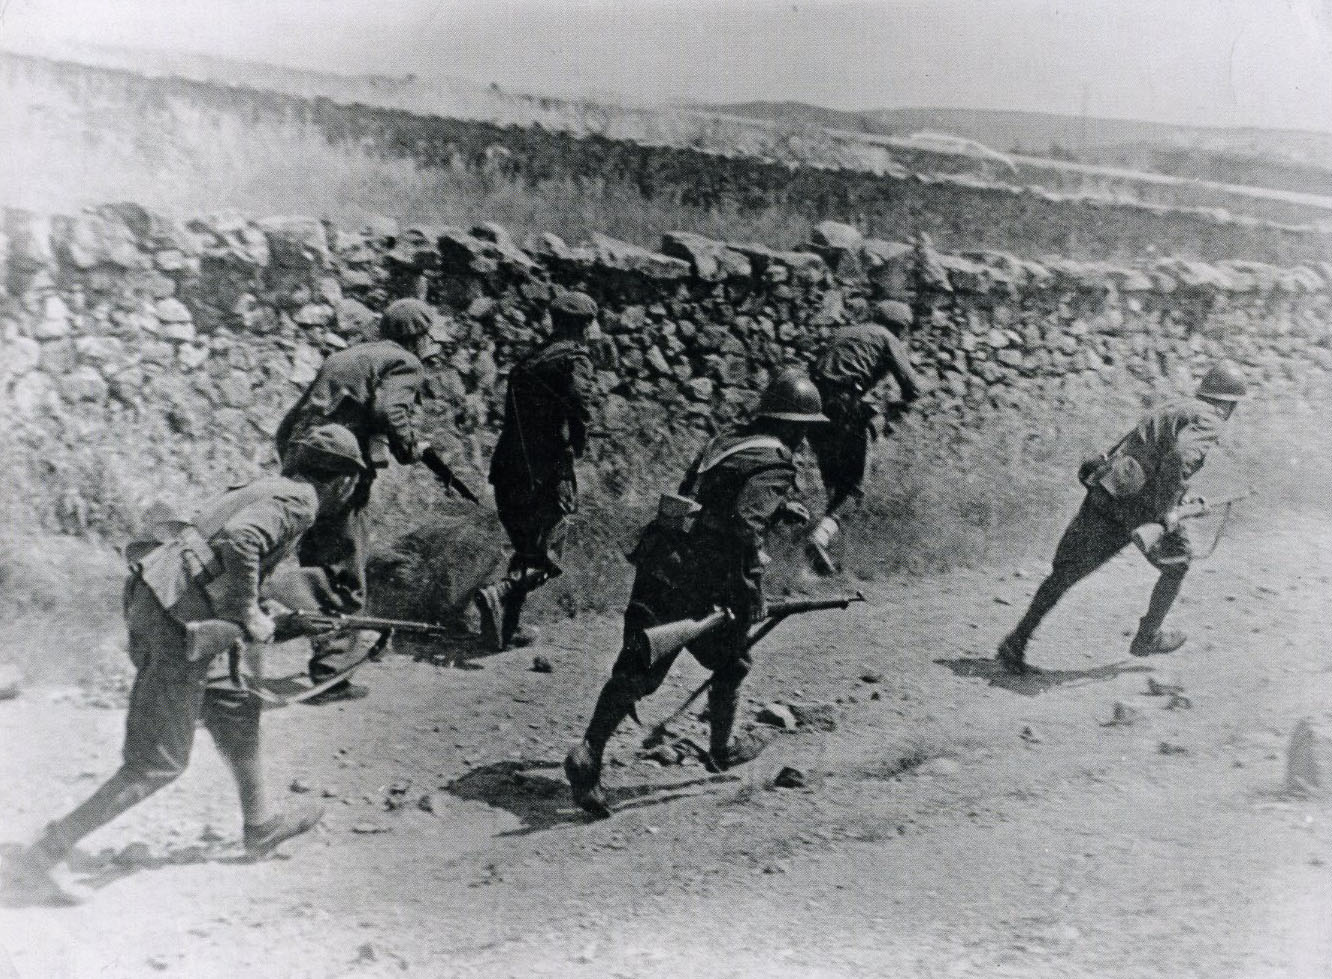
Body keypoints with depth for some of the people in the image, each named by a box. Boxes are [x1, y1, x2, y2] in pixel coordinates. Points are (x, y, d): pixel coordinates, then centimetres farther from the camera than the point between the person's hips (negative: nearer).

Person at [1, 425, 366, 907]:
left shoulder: (263, 489, 21)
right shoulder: (299, 499, -7)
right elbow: (238, 539, -25)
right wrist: (248, 614, -16)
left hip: (154, 599, 10)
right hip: (179, 619, -10)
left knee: (236, 711, 24)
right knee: (155, 764, -3)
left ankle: (259, 823, 41)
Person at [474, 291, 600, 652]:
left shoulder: (528, 362, 17)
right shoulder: (574, 358, -6)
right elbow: (580, 401, -22)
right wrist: (577, 444, -7)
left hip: (509, 469, 7)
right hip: (548, 473, -7)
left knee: (525, 548, 21)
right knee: (543, 558, -2)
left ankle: (508, 625, 18)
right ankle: (500, 595, -25)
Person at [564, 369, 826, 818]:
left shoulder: (725, 442, 19)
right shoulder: (775, 465, -5)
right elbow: (745, 524, -19)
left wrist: (780, 507, 33)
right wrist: (751, 590, -15)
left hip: (657, 565, 6)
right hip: (698, 586, -6)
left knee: (637, 670, 0)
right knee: (731, 663, 19)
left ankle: (588, 753, -13)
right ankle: (720, 751, 32)